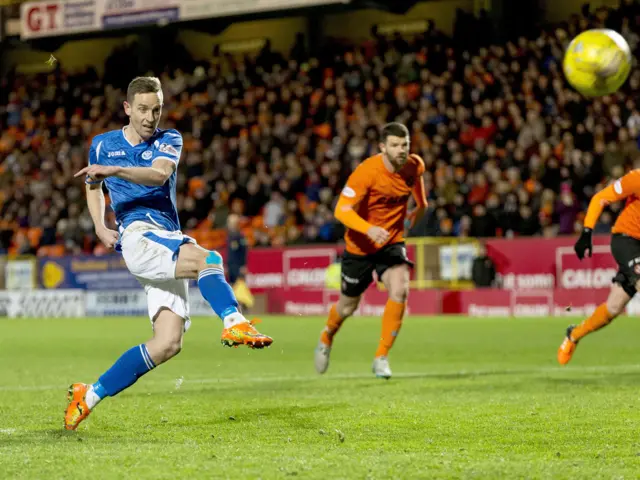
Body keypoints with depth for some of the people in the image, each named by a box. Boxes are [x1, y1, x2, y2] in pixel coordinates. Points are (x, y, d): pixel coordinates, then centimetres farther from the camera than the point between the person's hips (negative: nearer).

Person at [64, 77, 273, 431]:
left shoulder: (168, 140, 10)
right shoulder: (103, 144, 13)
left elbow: (159, 175, -13)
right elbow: (93, 185, 32)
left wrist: (114, 170, -29)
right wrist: (99, 227, 14)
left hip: (169, 245, 3)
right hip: (137, 235, -3)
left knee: (167, 344, -10)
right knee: (209, 260, -30)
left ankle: (89, 396, -3)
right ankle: (234, 323, -47)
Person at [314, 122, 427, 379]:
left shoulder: (414, 165, -10)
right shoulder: (367, 172, -26)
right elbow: (342, 210, -29)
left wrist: (422, 205, 31)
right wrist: (369, 229, -45)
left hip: (392, 242, 3)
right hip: (360, 246, -3)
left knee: (400, 290, -25)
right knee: (348, 306, 13)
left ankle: (381, 358, -13)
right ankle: (326, 339, 50)